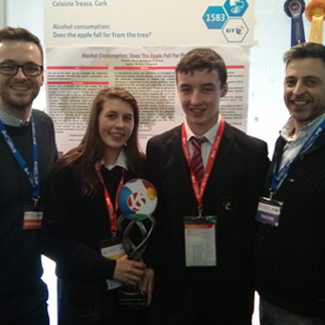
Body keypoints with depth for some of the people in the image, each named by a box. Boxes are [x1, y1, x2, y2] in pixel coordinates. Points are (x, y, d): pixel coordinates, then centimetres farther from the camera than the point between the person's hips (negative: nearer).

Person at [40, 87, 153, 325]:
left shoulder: (143, 168, 0)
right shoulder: (69, 170, -8)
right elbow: (51, 237, -10)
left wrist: (150, 267, -11)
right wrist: (107, 268, -15)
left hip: (134, 293, 3)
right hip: (83, 295, -2)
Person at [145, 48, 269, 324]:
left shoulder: (253, 151, -8)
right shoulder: (157, 148, -2)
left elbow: (259, 225, -4)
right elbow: (153, 218, 2)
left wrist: (251, 282, -3)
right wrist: (152, 271, 0)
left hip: (231, 294, -1)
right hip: (174, 290, 2)